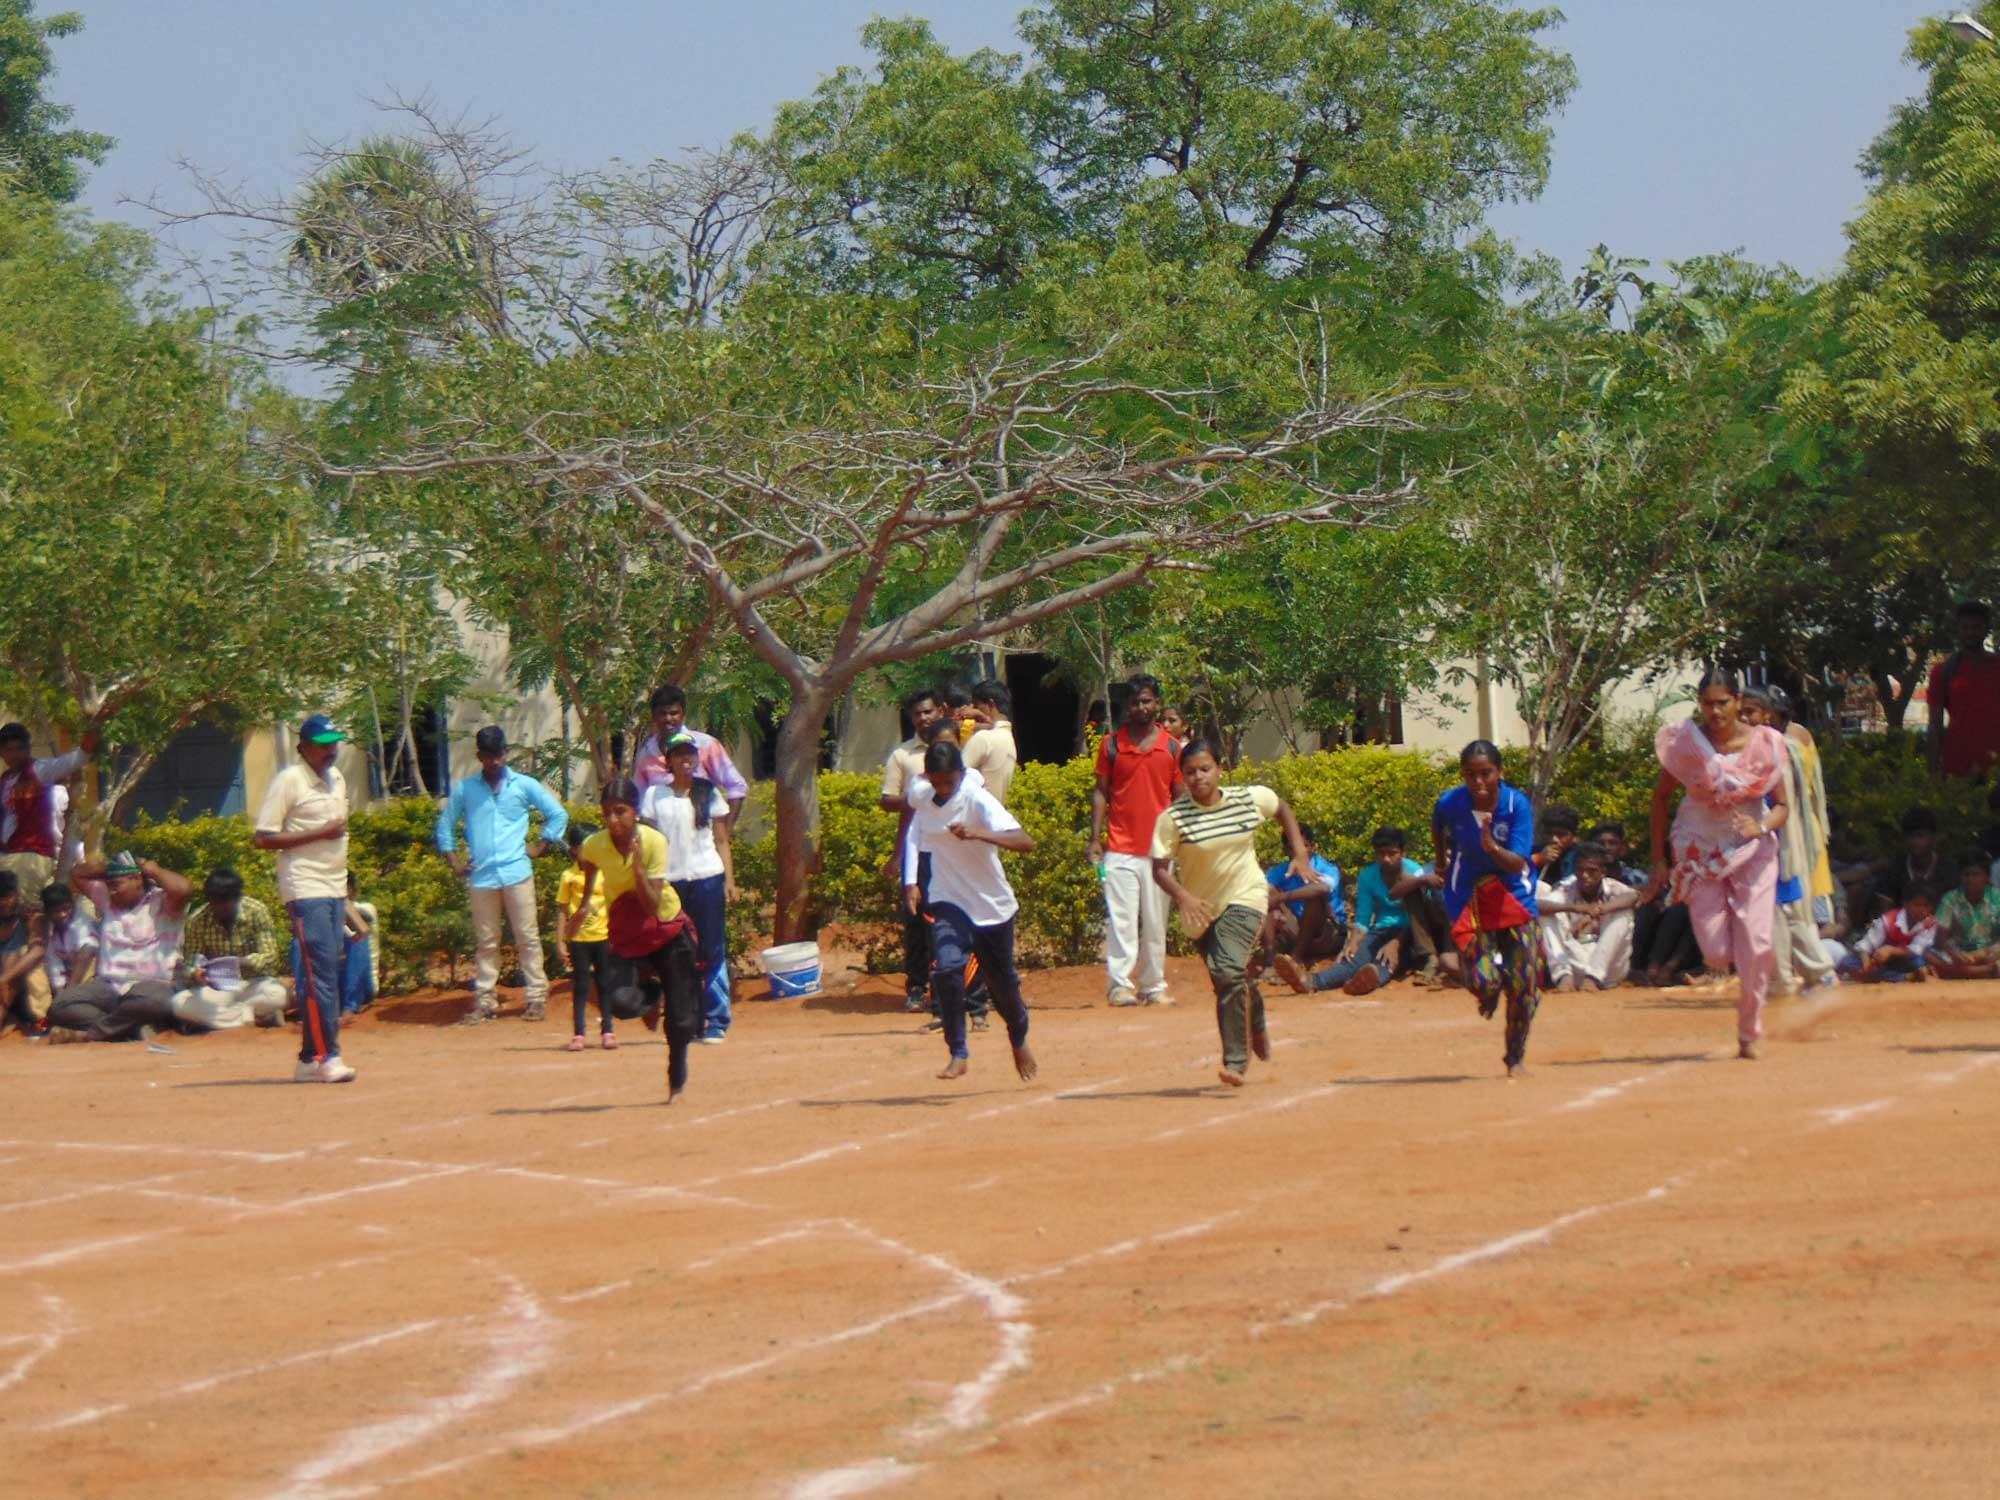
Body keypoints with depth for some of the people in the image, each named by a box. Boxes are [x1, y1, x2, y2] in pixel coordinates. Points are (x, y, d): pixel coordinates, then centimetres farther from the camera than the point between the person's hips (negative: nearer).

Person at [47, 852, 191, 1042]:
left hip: (150, 984, -6)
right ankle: (134, 1029, -27)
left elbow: (184, 889, -23)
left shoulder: (160, 903, -2)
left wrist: (155, 871, -6)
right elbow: (76, 877, 29)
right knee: (61, 1006, -20)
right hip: (107, 985, 6)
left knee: (152, 1002, -43)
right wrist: (104, 867, 14)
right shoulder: (107, 899, 18)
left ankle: (90, 1032, -26)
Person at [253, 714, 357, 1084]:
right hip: (305, 890, -8)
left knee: (326, 974, 6)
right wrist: (320, 833, -17)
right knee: (319, 973, -13)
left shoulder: (336, 779, 16)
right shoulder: (289, 781, -8)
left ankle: (310, 1060, 8)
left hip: (335, 891, 8)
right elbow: (262, 838, -13)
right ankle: (326, 1056, -14)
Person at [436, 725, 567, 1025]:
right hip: (481, 876, 1)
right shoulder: (464, 789, 8)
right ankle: (484, 1001, 8)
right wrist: (454, 862, 7)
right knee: (486, 941, 5)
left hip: (517, 873, -1)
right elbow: (445, 825, 16)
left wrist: (539, 848, 3)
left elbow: (558, 815, 9)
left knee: (527, 937, 0)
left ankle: (536, 996, 4)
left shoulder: (524, 786, 4)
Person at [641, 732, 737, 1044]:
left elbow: (721, 841, 10)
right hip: (669, 881, 0)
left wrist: (729, 879, 1)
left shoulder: (709, 794, 8)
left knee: (713, 952, -3)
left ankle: (716, 1022, -1)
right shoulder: (654, 796, 7)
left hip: (707, 879, 0)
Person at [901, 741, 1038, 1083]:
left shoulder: (978, 800, -24)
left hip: (992, 905, -2)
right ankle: (958, 1054, -11)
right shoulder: (920, 794, -10)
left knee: (1002, 983, 12)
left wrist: (978, 833, -48)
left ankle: (1019, 1040, 43)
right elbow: (914, 829, 10)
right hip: (948, 901, 2)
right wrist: (910, 881, -1)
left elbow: (1025, 842, -34)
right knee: (946, 968, -22)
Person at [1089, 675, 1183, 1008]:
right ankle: (1121, 985, -10)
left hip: (1158, 849, 2)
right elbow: (1100, 792, 6)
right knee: (1120, 920, -9)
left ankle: (1154, 986, 12)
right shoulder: (1111, 744, 5)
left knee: (1156, 924, 6)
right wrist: (1095, 838, -2)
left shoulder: (1172, 747, 8)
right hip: (1120, 849, -2)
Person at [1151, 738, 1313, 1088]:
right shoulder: (1172, 818, -14)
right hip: (1201, 909, 2)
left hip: (1244, 897, -2)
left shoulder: (1252, 799, -8)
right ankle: (1256, 1027, 49)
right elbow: (1159, 869, -14)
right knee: (1228, 980, 16)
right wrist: (1183, 896, -32)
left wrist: (1300, 854, 5)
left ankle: (1236, 1060, -20)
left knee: (1230, 971, -23)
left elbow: (1282, 810, 13)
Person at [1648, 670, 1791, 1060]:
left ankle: (1749, 1034, 9)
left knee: (1755, 946, -9)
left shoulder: (1764, 744, -11)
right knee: (1716, 952, -4)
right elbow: (1661, 796, 0)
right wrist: (1659, 859, -2)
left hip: (1751, 849, 0)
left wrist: (1761, 827, -26)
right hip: (1701, 849, 0)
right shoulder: (1685, 741, -11)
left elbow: (1783, 805, -4)